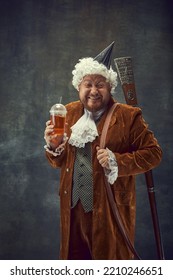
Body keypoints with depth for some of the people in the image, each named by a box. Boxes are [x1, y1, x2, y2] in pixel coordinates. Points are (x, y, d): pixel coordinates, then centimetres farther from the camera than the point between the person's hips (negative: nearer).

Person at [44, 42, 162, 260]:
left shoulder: (128, 116, -7)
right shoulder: (69, 113, 7)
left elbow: (153, 153, -7)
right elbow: (59, 162, 12)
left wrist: (118, 161, -20)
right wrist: (53, 146, -9)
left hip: (111, 208, -4)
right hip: (73, 206, 4)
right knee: (74, 257, 18)